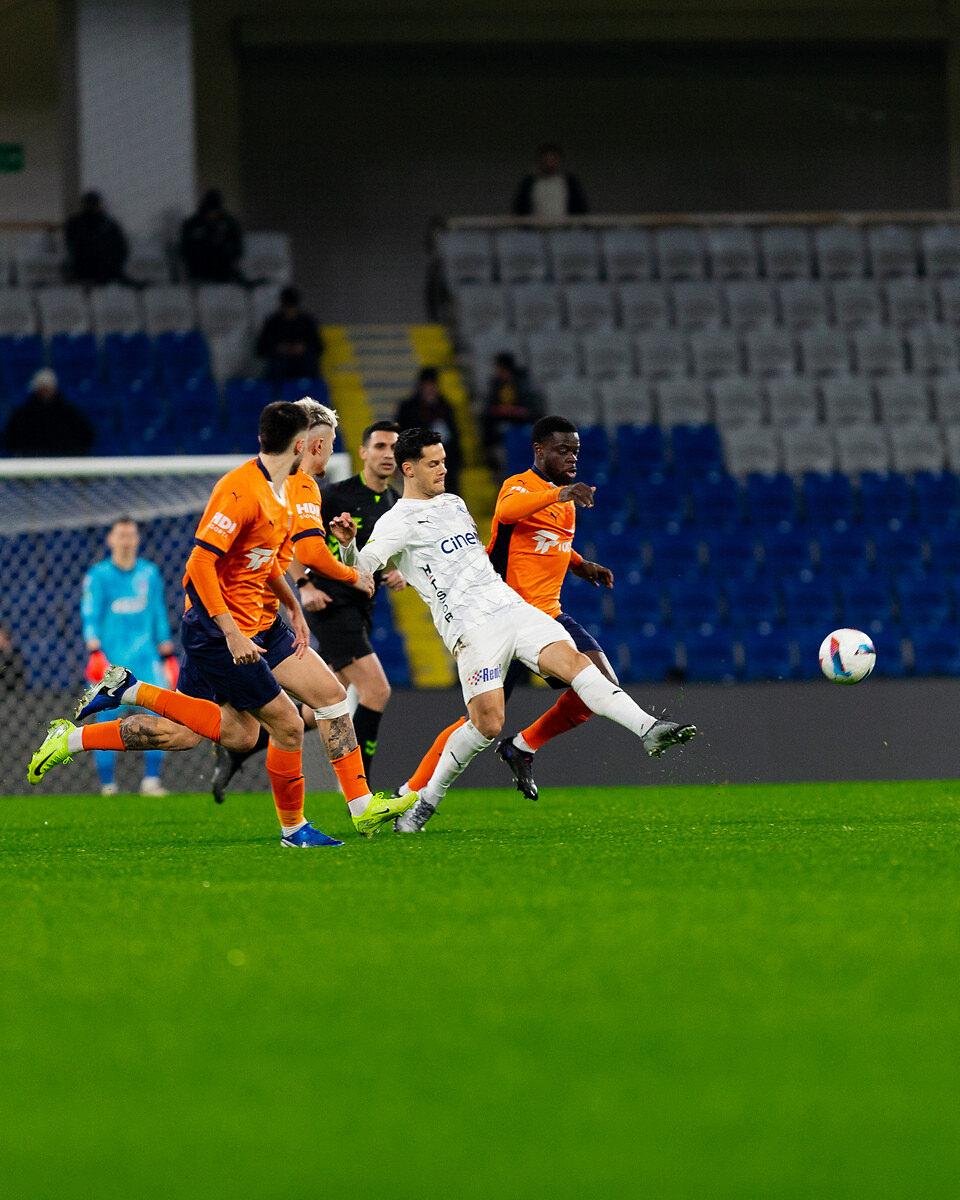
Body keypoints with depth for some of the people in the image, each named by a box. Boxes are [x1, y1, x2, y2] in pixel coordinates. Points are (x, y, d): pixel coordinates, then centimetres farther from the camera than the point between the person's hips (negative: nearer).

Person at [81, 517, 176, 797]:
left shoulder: (149, 573, 12)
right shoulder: (98, 575, 1)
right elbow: (90, 615, -5)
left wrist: (168, 654, 15)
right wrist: (94, 651, -18)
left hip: (145, 657, 3)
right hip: (111, 657, -3)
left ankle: (151, 779, -9)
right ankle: (107, 783, 1)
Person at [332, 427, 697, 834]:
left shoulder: (454, 503, 23)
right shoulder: (397, 522, -1)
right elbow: (362, 567, -16)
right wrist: (347, 543, -36)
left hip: (511, 605, 6)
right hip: (470, 626, -6)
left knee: (573, 662, -17)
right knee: (487, 722, -16)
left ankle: (648, 729, -27)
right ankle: (424, 803, 1)